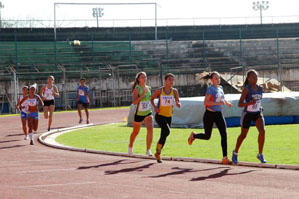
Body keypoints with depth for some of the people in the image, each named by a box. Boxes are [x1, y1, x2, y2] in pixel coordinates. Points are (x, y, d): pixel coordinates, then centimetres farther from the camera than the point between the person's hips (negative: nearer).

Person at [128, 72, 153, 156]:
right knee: (135, 132, 14)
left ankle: (148, 150, -14)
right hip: (139, 114, -3)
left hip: (148, 113, 3)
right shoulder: (137, 89, -13)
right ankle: (130, 147, 42)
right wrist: (142, 94, -31)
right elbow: (134, 102, -23)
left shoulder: (148, 88, 5)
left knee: (150, 129, -20)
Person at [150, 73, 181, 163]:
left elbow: (178, 103, -2)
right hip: (160, 115, -4)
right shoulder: (160, 90, -5)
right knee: (167, 131, -26)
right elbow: (152, 99, 8)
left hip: (169, 116, 4)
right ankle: (158, 149, -6)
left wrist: (178, 104, -26)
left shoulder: (174, 91, 0)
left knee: (164, 136, 9)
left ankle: (158, 153, 27)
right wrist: (155, 107, -9)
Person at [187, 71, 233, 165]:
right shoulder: (210, 89, -13)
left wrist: (227, 103, 8)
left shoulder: (220, 88, 8)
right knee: (207, 136, 8)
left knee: (224, 134, -10)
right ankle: (193, 135, 41)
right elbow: (205, 102, -24)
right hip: (210, 114, -5)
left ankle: (225, 158, -11)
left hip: (218, 114, 5)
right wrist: (218, 103, -30)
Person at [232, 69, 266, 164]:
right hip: (247, 114, -4)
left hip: (258, 114, 4)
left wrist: (260, 107, 12)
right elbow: (239, 104, -19)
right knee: (243, 135, 10)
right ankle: (235, 153, 37)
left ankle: (260, 155, -11)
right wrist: (249, 103, -33)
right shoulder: (246, 89, -15)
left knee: (262, 131, -21)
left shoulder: (260, 88, 2)